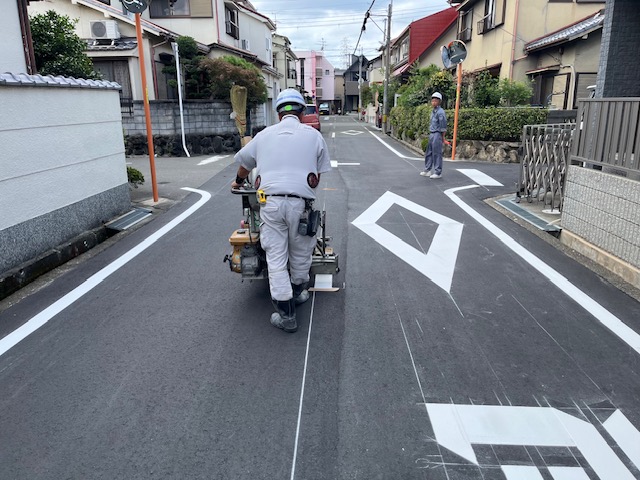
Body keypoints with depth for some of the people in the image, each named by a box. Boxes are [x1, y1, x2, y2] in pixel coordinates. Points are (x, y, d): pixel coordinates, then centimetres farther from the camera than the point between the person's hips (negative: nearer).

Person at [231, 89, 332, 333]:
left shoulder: (264, 135, 16)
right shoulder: (314, 135, 10)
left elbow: (244, 163, 30)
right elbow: (317, 176, 9)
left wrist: (238, 182, 50)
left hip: (270, 201, 1)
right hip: (300, 203, -1)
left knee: (276, 258, 5)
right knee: (300, 253, 19)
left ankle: (287, 315, 8)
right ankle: (298, 292, 39)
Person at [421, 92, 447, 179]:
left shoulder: (440, 112, -14)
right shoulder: (433, 111, 13)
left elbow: (443, 125, -13)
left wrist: (442, 137, -10)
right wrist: (430, 134, 15)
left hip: (437, 134, -9)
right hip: (431, 134, 9)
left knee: (437, 154, -4)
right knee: (428, 153, 13)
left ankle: (438, 173, 2)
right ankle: (427, 170, 22)